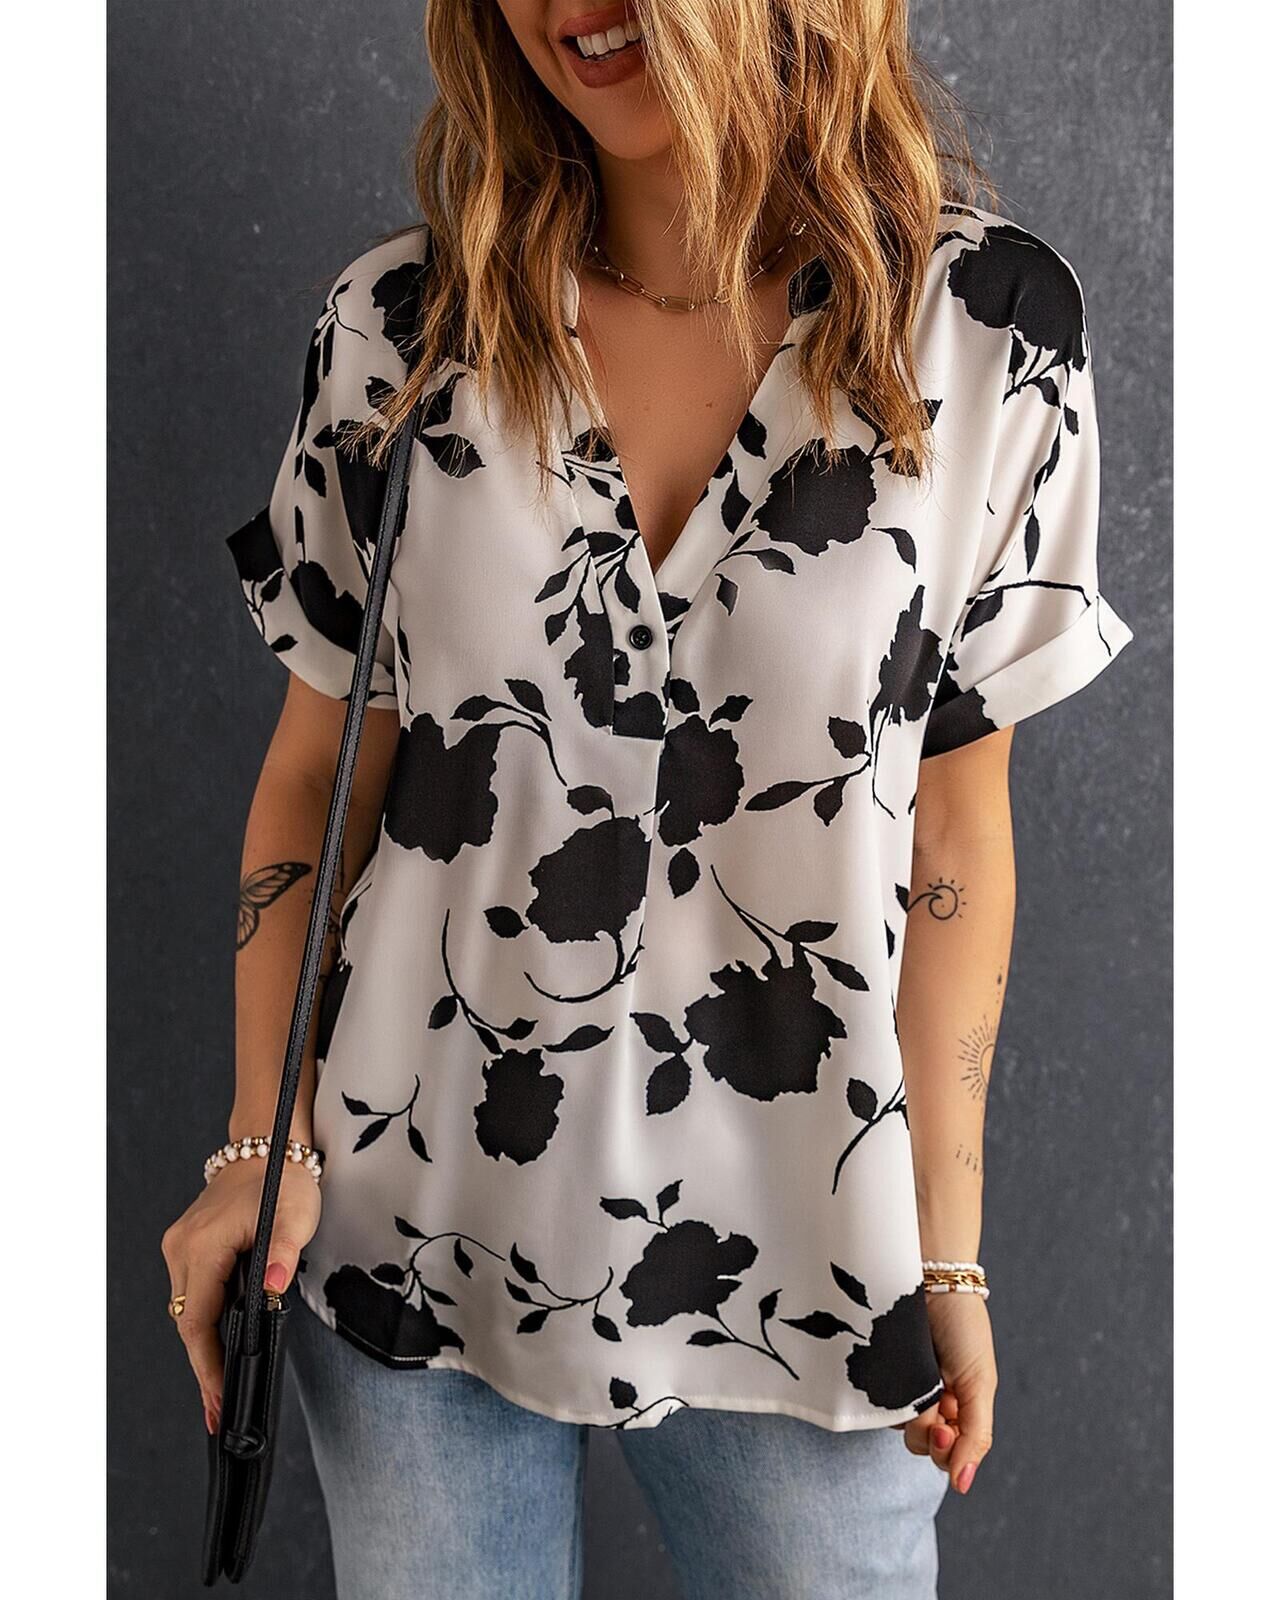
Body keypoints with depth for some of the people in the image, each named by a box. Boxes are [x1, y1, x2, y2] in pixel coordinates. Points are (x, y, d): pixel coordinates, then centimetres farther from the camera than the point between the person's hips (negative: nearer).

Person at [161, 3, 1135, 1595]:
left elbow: (954, 827, -3)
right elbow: (321, 768, 3)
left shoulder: (986, 326, -6)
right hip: (413, 1238, 2)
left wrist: (946, 1251, -1)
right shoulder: (401, 324, -3)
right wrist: (257, 1147, -3)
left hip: (798, 1267, -1)